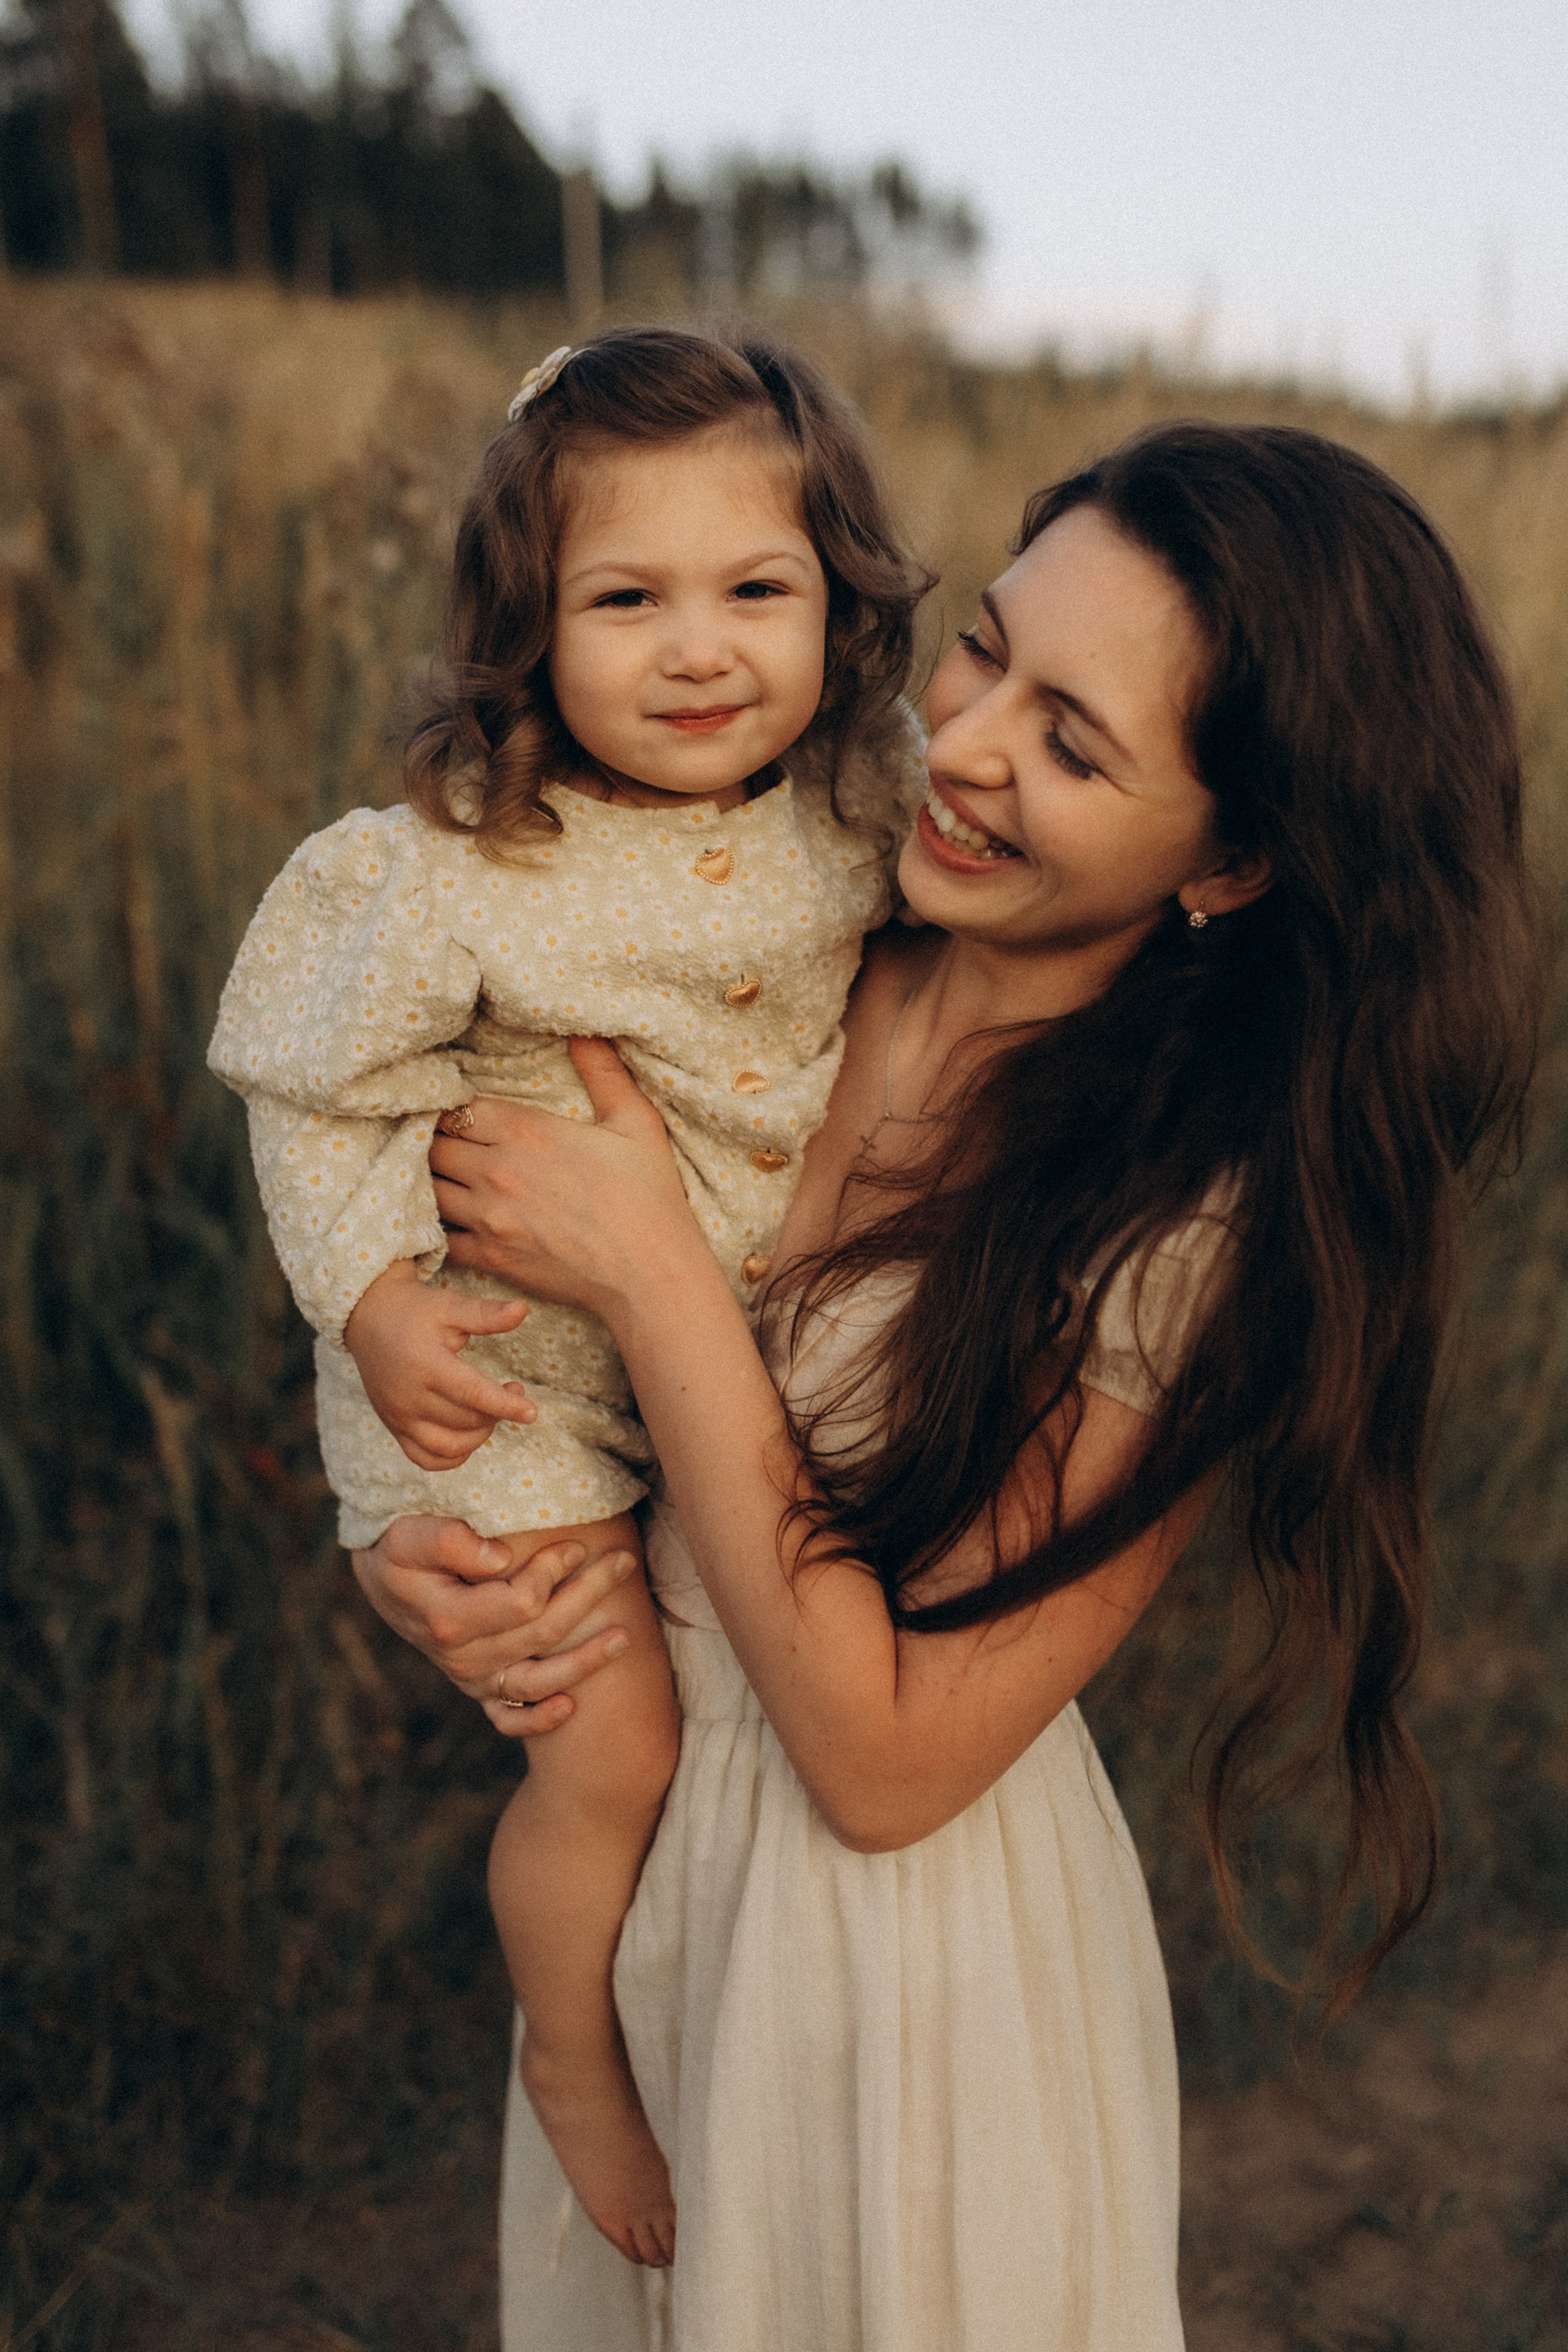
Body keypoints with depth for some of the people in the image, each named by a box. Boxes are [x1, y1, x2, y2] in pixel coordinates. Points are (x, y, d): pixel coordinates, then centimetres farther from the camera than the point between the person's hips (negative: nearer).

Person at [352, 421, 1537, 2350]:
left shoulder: (1198, 1225, -26)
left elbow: (886, 1757, -25)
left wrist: (651, 1273, -26)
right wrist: (398, 1539, -16)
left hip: (904, 1956, -5)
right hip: (636, 1847, 6)